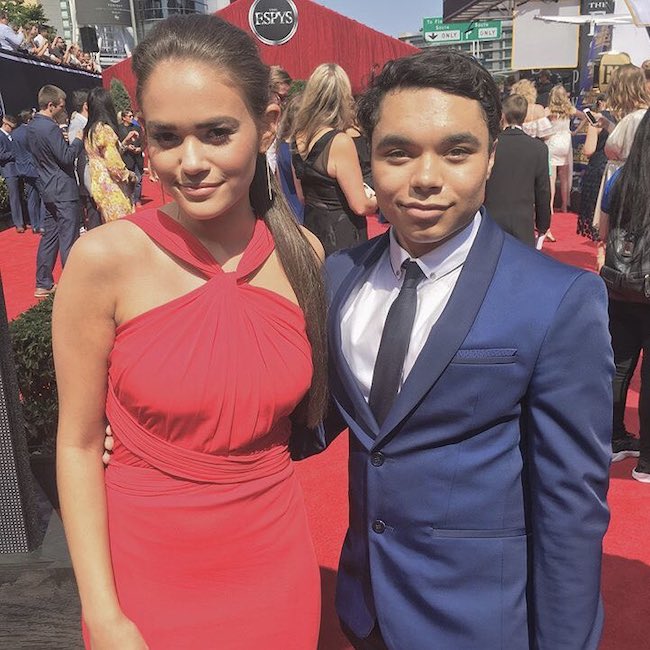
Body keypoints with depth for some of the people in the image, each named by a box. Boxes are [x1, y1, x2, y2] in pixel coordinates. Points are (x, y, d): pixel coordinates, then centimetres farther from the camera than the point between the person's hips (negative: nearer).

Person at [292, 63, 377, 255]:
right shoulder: (340, 143, -21)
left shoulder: (298, 138, 1)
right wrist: (379, 199, 1)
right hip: (342, 236, -7)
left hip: (311, 226, 7)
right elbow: (361, 206, -18)